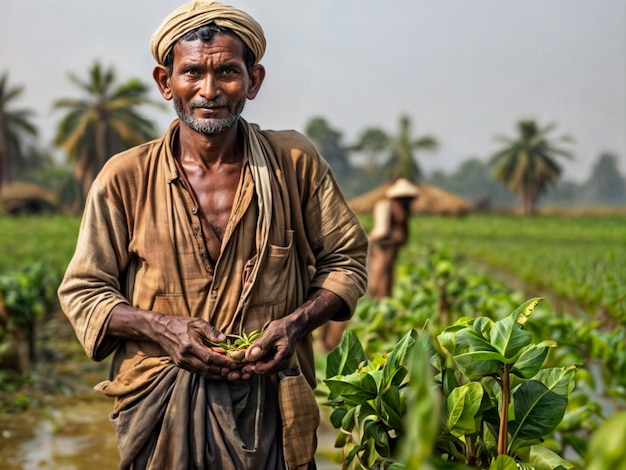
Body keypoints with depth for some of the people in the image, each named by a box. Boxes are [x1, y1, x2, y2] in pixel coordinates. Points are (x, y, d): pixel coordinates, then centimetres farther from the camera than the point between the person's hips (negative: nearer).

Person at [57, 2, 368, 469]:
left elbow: (346, 259, 7)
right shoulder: (125, 178, -3)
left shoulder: (296, 162, -2)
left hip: (270, 407, 1)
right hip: (161, 408, 0)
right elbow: (82, 291, 3)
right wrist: (160, 328, -15)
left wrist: (297, 322, -11)